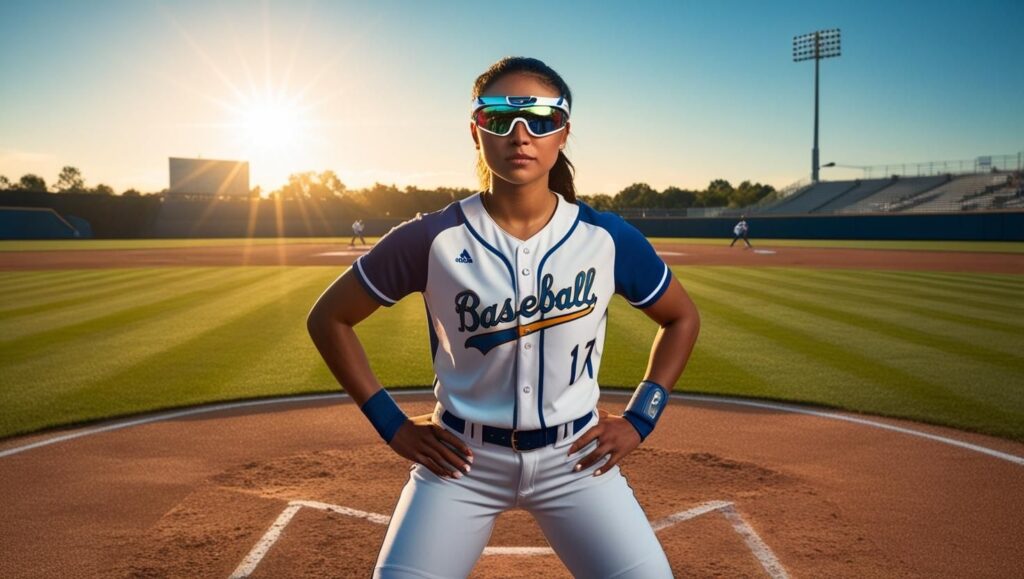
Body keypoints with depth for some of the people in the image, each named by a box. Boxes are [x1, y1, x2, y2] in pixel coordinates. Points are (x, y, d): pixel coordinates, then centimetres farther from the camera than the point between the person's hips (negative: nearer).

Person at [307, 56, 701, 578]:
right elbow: (328, 319, -1)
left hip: (575, 459, 1)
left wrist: (639, 419, 1)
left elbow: (682, 319, 9)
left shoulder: (607, 238, -7)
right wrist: (392, 425, -5)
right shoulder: (434, 238, -11)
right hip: (460, 460, 0)